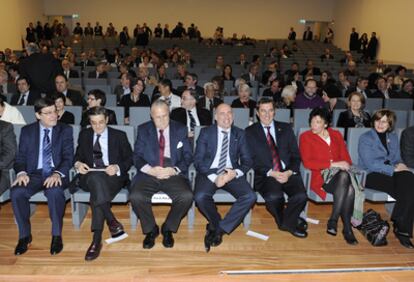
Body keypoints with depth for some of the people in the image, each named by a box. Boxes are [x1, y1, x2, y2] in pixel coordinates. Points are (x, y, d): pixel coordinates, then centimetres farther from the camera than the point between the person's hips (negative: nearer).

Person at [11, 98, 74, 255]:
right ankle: (25, 235, -7)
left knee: (55, 191, -36)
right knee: (16, 192, -28)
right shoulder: (27, 131, 11)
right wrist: (21, 172, -15)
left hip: (55, 174, -2)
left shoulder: (65, 130, 6)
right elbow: (20, 157, 8)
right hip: (34, 174, 2)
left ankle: (56, 235, -17)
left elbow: (68, 158, -2)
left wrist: (57, 173, -22)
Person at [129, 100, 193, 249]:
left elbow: (188, 156, 5)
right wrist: (151, 170, -15)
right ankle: (151, 229, 1)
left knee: (187, 196, -28)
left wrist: (174, 170, -14)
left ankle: (168, 228, 0)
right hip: (149, 174, 1)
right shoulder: (143, 130, 10)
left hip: (174, 174, 0)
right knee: (135, 197, -28)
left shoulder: (180, 129, 9)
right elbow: (137, 156, 4)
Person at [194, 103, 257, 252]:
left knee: (250, 196, -25)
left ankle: (219, 228, -11)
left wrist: (236, 173, -14)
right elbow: (198, 160, -1)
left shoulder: (240, 134, 12)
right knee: (200, 196, -32)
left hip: (232, 173, 2)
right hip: (209, 173, -1)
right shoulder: (206, 132, 6)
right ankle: (217, 223, -1)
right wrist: (214, 177, -17)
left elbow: (247, 160, 8)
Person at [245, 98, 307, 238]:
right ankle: (289, 222, 2)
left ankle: (287, 223, 6)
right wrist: (271, 173, -13)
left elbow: (296, 155, 10)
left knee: (301, 195, -25)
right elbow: (252, 159, -1)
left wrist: (289, 172, -9)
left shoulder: (285, 128, 15)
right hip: (265, 175, -2)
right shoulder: (250, 132, 7)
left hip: (288, 173, 3)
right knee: (273, 196, -32)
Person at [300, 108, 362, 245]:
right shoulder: (305, 137, 7)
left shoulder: (336, 135, 20)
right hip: (321, 177, -4)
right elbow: (307, 162, -6)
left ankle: (333, 222, -22)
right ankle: (347, 227, -26)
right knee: (344, 177, -36)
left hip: (341, 173, 4)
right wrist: (332, 164, -13)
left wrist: (345, 164, -7)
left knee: (350, 189, -33)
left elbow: (346, 157, 16)